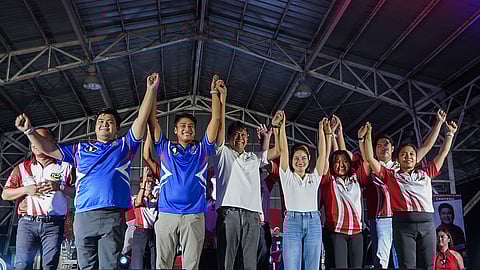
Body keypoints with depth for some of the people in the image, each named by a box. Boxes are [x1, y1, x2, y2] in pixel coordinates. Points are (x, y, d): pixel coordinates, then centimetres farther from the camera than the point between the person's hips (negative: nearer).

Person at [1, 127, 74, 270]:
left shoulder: (64, 167, 13)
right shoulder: (22, 168, 18)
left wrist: (60, 186, -10)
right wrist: (26, 189, -4)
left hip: (54, 224, -1)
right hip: (27, 222, 1)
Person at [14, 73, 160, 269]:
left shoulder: (124, 146, 16)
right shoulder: (80, 149, 23)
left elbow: (141, 119, 9)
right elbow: (50, 149, 22)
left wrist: (151, 90, 4)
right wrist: (29, 131, 9)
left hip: (113, 216, -3)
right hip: (83, 215, 3)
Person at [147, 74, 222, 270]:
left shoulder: (202, 149, 14)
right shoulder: (165, 148, 13)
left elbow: (216, 119, 10)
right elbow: (152, 120, 9)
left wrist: (215, 92, 9)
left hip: (195, 215, 0)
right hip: (167, 214, 0)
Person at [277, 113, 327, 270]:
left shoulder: (314, 178, 15)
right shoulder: (287, 177, 8)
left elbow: (322, 154, 9)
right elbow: (284, 150, 1)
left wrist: (321, 130, 6)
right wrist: (282, 126, -4)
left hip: (313, 222, 3)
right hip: (292, 221, -3)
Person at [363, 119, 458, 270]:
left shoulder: (425, 173, 22)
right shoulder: (391, 176, 14)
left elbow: (442, 154, 28)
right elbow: (370, 159, 9)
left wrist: (450, 134, 31)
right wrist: (366, 137, 6)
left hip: (427, 224, 3)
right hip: (403, 224, -3)